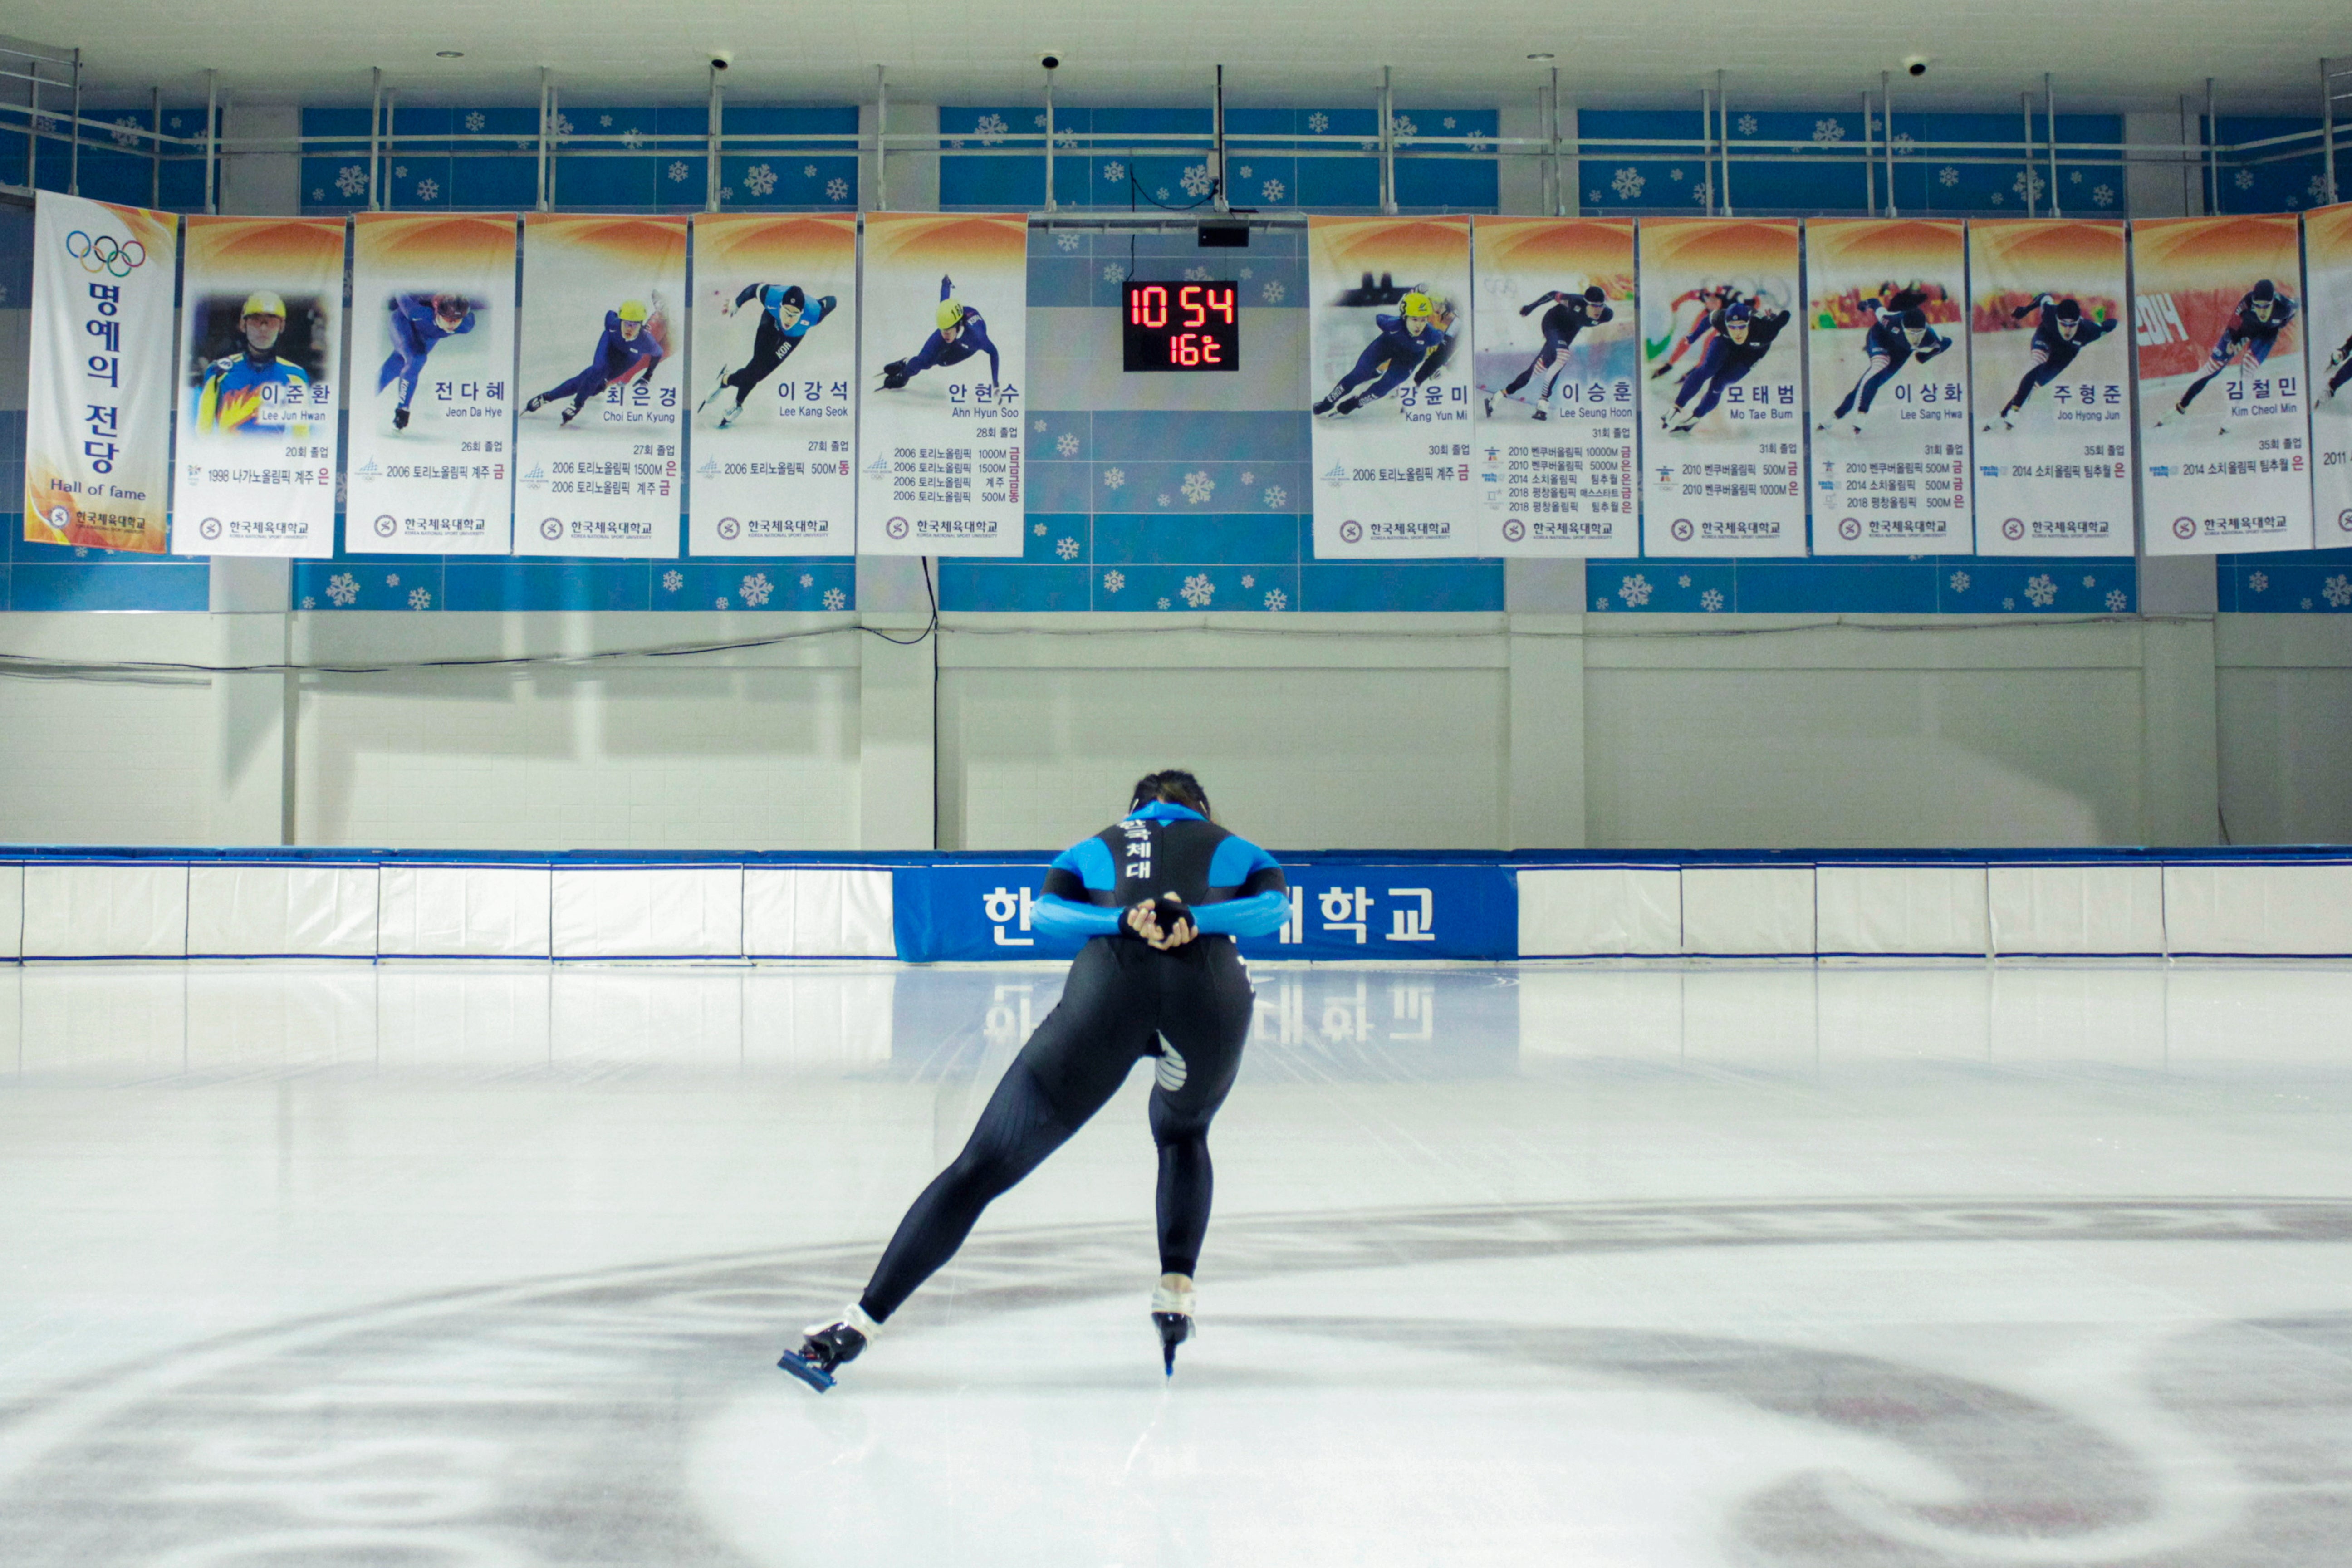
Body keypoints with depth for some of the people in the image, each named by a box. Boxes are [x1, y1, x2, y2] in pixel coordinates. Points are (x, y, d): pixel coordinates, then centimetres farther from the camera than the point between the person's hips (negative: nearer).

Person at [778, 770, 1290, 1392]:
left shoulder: (1094, 848, 33)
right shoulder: (1235, 849, 33)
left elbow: (1046, 911, 12)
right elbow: (1275, 904, 9)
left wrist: (1124, 920, -2)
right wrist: (1197, 921, -4)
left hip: (1109, 983, -1)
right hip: (1212, 987, 1)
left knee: (984, 1166, 4)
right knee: (1183, 1135, 33)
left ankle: (857, 1327, 2)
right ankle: (1176, 1292, 18)